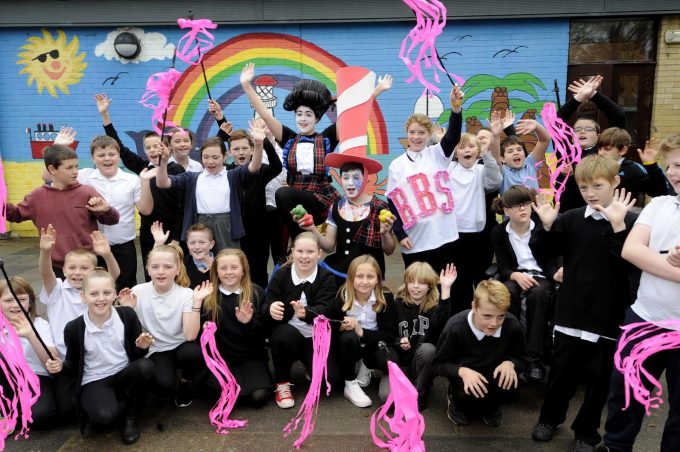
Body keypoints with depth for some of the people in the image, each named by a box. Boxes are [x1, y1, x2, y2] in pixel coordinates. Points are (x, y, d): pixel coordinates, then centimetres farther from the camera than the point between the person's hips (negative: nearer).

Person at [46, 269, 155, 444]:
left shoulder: (127, 315, -8)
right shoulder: (74, 328, -10)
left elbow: (136, 354, 3)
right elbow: (74, 364, 4)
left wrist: (142, 347, -19)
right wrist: (61, 366, -17)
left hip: (124, 374, 2)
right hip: (95, 381, -2)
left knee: (146, 366, -33)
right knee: (103, 418, -34)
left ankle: (131, 415, -6)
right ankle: (120, 403, 6)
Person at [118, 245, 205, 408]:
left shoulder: (186, 294, -12)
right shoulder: (138, 292, -9)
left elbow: (190, 335, -22)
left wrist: (197, 302, -28)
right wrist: (127, 309, -19)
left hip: (181, 346, 0)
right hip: (156, 351, 0)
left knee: (193, 352, -35)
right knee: (164, 385, -30)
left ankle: (185, 382, 1)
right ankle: (166, 389, 10)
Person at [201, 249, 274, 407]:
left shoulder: (256, 293, -2)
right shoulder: (209, 296, 1)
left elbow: (265, 332, -3)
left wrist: (249, 323, -22)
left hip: (252, 356, 0)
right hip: (221, 357, 1)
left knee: (259, 397, -21)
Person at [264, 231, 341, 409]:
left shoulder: (326, 277, -5)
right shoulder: (281, 274, -4)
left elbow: (325, 309, -21)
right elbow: (266, 305, -13)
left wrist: (306, 313, -44)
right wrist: (271, 309, -39)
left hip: (316, 337, 1)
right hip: (287, 335, 0)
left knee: (332, 379, -18)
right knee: (286, 333, -36)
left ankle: (311, 367, 19)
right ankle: (282, 383, -11)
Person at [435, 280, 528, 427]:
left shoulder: (512, 325, -21)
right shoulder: (455, 327, -27)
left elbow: (521, 358, -4)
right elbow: (438, 364, -14)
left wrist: (509, 363, -28)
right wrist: (462, 371, -34)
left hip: (494, 374, 2)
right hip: (466, 376, -2)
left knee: (509, 380, -29)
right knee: (471, 392, -32)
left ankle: (490, 406, 9)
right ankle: (458, 401, 9)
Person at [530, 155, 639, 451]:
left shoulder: (630, 221, -9)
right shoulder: (570, 219, -1)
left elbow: (633, 261, -20)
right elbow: (542, 252, 1)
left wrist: (618, 225, -31)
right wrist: (547, 226, -17)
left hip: (608, 317, -2)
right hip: (570, 313, 2)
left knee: (599, 378, 12)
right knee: (561, 371, 16)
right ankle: (549, 418, 38)